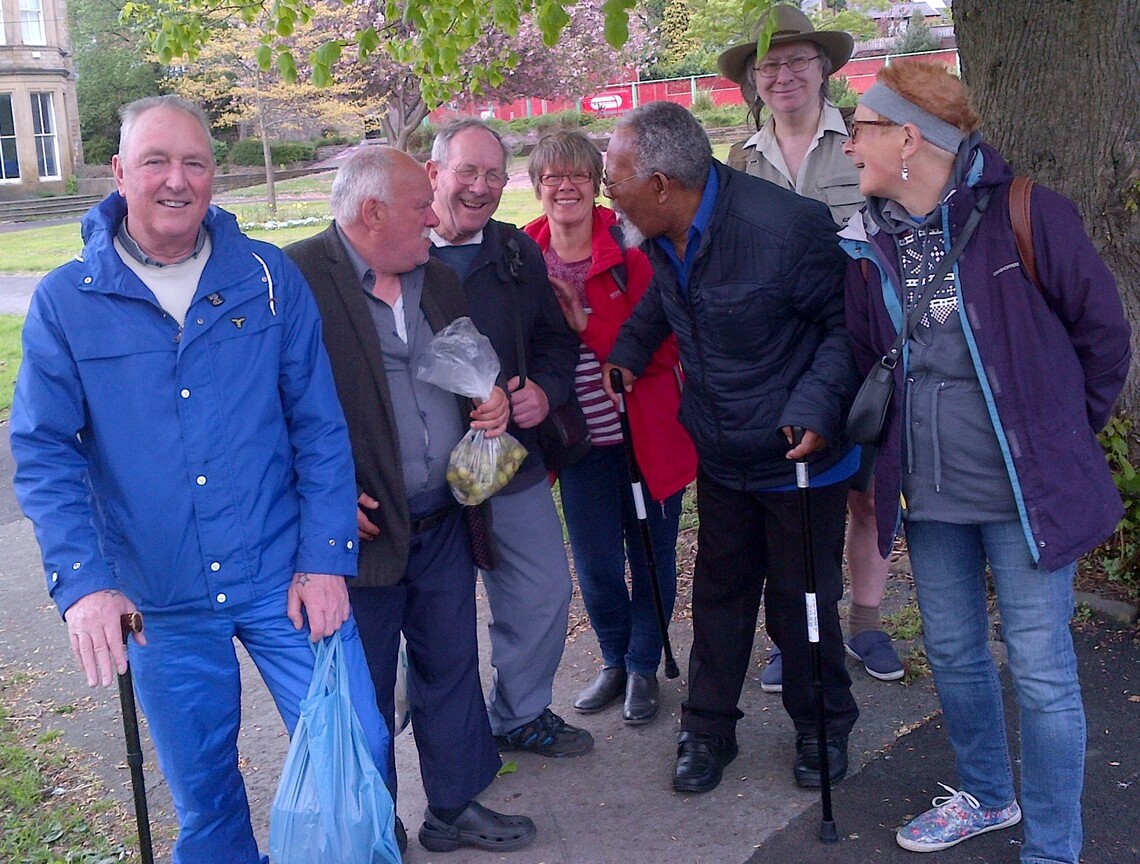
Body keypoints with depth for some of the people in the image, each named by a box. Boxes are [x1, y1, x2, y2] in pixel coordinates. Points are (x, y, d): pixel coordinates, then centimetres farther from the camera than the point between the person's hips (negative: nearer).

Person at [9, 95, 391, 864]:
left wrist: (326, 557, -6)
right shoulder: (65, 302, -3)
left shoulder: (268, 277, -2)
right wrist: (82, 581, -17)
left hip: (286, 581, 0)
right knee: (204, 797, 16)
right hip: (160, 600, 0)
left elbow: (319, 424, -1)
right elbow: (44, 452, -5)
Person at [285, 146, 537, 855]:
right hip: (361, 528, -6)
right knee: (363, 689, 11)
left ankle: (456, 808, 36)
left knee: (453, 668, 17)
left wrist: (492, 400, 1)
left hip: (444, 522, 7)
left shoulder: (439, 279, 10)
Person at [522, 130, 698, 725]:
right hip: (579, 439, 2)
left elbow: (663, 348, -16)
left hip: (647, 431, -2)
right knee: (596, 566, 12)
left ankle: (643, 668, 33)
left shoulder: (631, 250, -11)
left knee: (652, 558, 11)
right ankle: (614, 662, 37)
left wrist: (587, 323, -25)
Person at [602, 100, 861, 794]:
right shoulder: (662, 235, -5)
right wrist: (627, 355, 3)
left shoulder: (786, 225, -26)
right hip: (720, 457, 6)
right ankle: (708, 729, 33)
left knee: (800, 602, 8)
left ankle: (824, 727, 33)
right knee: (720, 592, 16)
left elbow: (847, 322, -16)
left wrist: (817, 406, -27)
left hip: (800, 456, -6)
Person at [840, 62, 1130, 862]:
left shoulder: (1026, 215, -13)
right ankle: (987, 796, 41)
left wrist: (1065, 434, 5)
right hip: (928, 492, 6)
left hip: (1024, 488, -5)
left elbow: (1103, 331, -4)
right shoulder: (873, 242, 3)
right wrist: (910, 442, 11)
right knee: (953, 653, 18)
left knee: (1041, 670, 2)